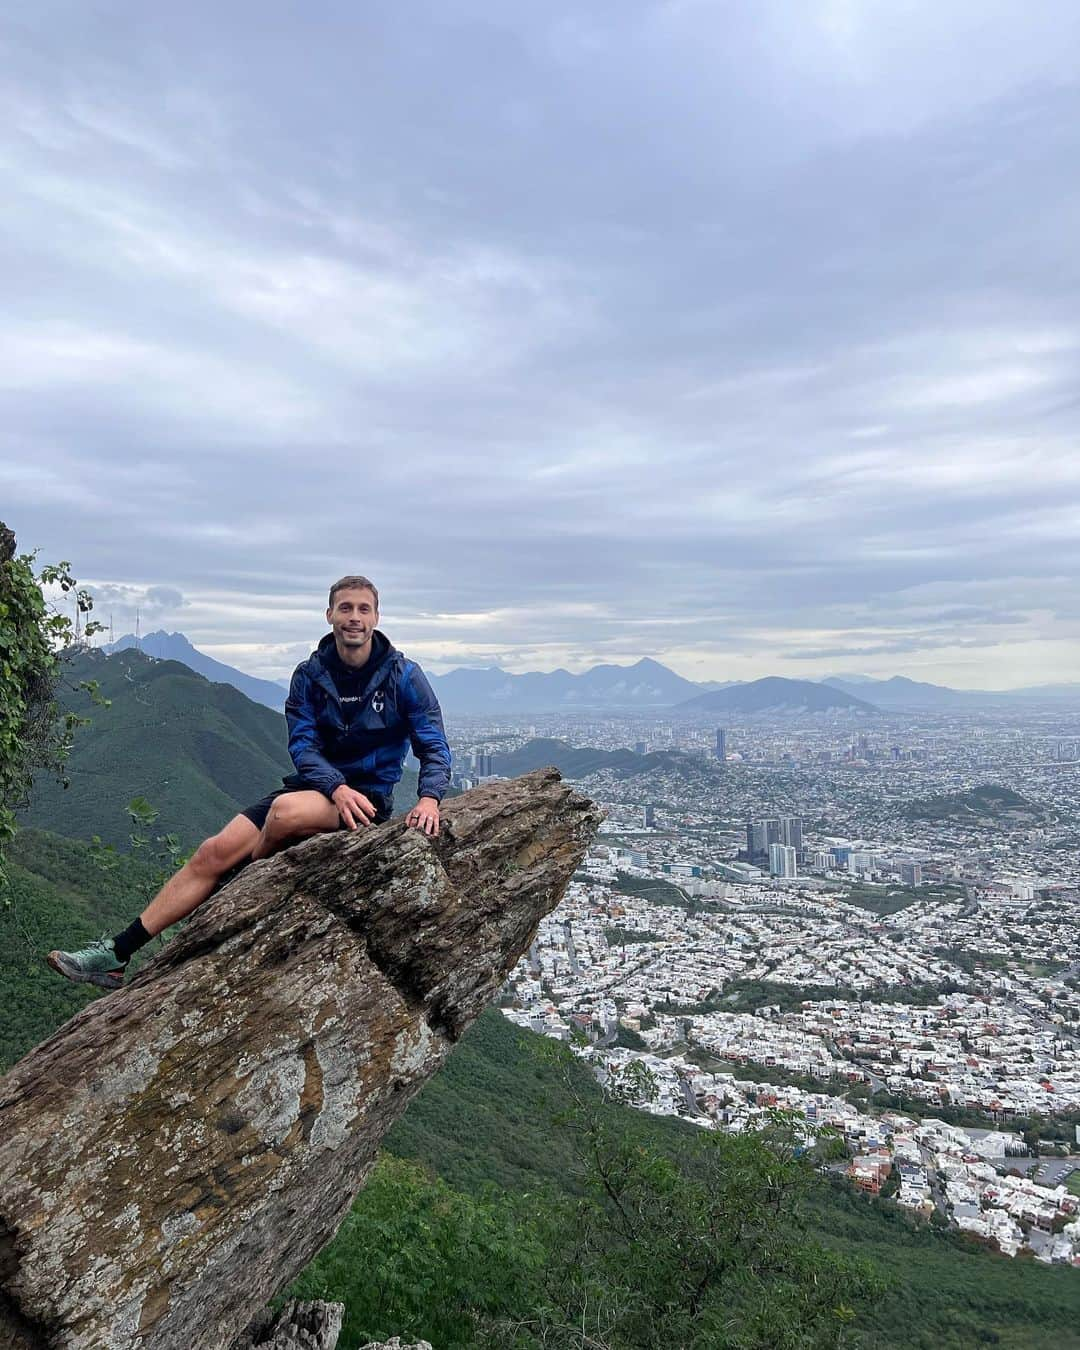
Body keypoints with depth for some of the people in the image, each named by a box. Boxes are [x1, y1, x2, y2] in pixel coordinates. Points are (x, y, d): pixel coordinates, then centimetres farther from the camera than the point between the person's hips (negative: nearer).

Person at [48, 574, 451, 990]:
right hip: (315, 785, 5)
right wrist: (337, 787, -26)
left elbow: (434, 747, -8)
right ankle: (116, 954, -1)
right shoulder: (309, 675, 2)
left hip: (368, 798, -4)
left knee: (285, 809, -34)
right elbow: (302, 745, -6)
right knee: (214, 851, -8)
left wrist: (429, 797, -28)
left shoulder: (403, 676, -7)